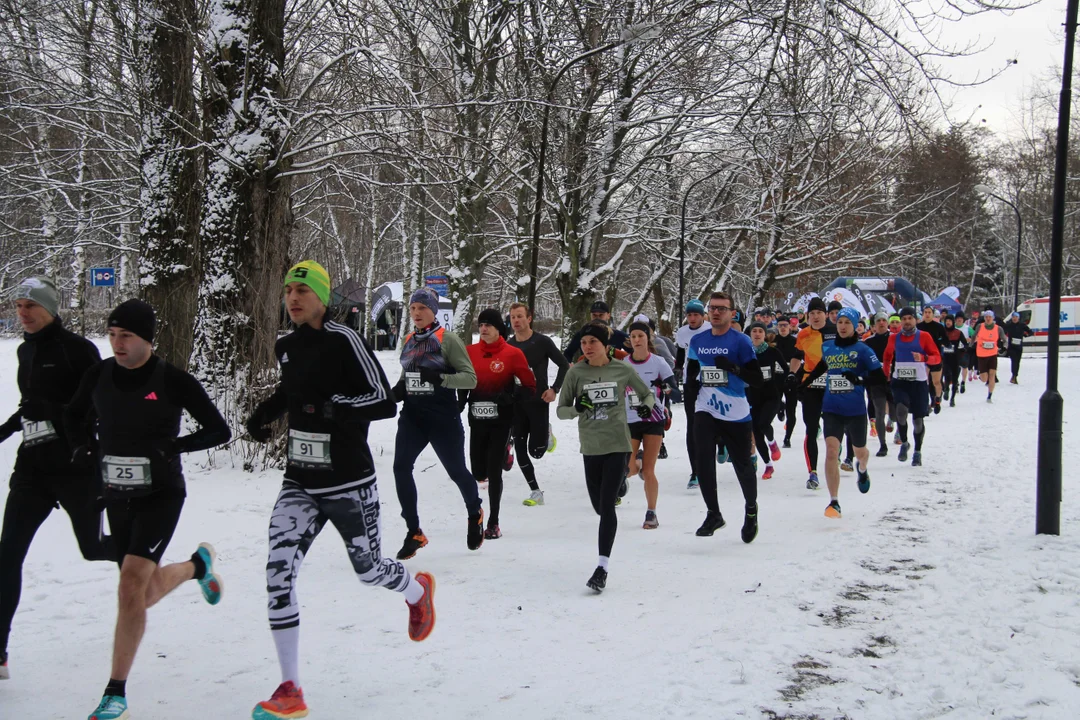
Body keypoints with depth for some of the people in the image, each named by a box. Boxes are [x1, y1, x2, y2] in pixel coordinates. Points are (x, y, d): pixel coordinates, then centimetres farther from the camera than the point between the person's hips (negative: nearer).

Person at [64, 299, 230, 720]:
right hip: (117, 496, 5)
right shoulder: (99, 376, -1)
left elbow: (219, 431, -8)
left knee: (131, 583, -19)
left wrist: (173, 447, -22)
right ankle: (198, 565, 48)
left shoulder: (173, 381, -13)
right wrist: (80, 447, -2)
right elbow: (74, 416, 18)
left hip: (161, 495, -5)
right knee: (147, 592, 14)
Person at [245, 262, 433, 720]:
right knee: (278, 571, -12)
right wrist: (267, 410, 10)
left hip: (348, 482, -5)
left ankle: (418, 591, 51)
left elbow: (385, 402, -18)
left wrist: (332, 407, -29)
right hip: (299, 483, 5)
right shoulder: (286, 346, 7)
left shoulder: (344, 341, -14)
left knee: (369, 570, 12)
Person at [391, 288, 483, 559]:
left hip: (443, 416, -4)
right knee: (401, 466, -14)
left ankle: (475, 513, 38)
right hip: (412, 414, 4)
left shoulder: (447, 339, -7)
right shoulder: (408, 341, 10)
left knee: (456, 470, 6)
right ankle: (414, 532, -4)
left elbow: (470, 378, -11)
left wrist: (441, 378, -27)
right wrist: (396, 392, 2)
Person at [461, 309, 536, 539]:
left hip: (500, 422, -3)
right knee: (478, 472, 4)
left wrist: (510, 397, -21)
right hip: (477, 420, 3)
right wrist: (460, 401, 2)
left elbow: (530, 388, -5)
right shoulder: (470, 352, 4)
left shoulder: (513, 354, -7)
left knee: (493, 471, -4)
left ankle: (493, 523, 7)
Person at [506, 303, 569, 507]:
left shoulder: (542, 342, -6)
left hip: (538, 402, -4)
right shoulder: (508, 345, 5)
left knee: (536, 451, -5)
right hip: (516, 404, 4)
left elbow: (564, 365, -2)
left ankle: (546, 434, 29)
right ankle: (535, 492, 8)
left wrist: (554, 389, -11)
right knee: (520, 449, -1)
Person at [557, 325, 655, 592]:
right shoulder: (576, 373, -1)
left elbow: (647, 394, 11)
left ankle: (602, 567, -11)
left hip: (617, 443, -3)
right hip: (591, 446, 3)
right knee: (599, 507, 14)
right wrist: (577, 408, -20)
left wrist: (646, 406, -12)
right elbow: (561, 410, 2)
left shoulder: (623, 370, -3)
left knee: (606, 505, -12)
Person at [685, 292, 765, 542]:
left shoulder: (741, 341, -7)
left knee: (743, 465, 6)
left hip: (736, 415, -3)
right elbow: (691, 370, 25)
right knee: (703, 459, -14)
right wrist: (693, 385, 8)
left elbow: (757, 379, -12)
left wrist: (732, 367, -25)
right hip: (706, 411, 3)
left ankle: (751, 509, 33)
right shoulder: (697, 341, 7)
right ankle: (713, 514, -2)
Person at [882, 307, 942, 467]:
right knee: (901, 410, -24)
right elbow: (887, 356, 22)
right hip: (899, 382, 1)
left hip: (919, 382, -1)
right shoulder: (894, 338, 7)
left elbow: (937, 357, -2)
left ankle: (917, 452, 21)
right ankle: (904, 443, -3)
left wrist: (923, 358, -21)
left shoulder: (924, 336, 0)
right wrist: (887, 374, 11)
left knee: (918, 419, 3)